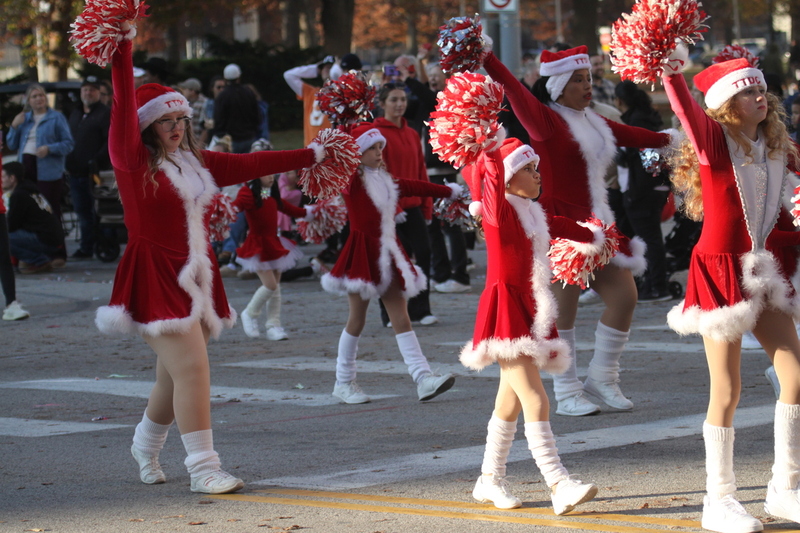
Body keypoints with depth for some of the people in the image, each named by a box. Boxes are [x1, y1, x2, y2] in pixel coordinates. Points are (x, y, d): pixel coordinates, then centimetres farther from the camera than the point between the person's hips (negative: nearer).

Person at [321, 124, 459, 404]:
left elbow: (414, 187, 26)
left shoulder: (385, 179, 13)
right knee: (357, 319, 2)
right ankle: (344, 382, 16)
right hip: (362, 253, -6)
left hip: (387, 253, 6)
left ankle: (424, 379, -8)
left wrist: (449, 191, 36)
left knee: (401, 319, 0)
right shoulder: (352, 179, -7)